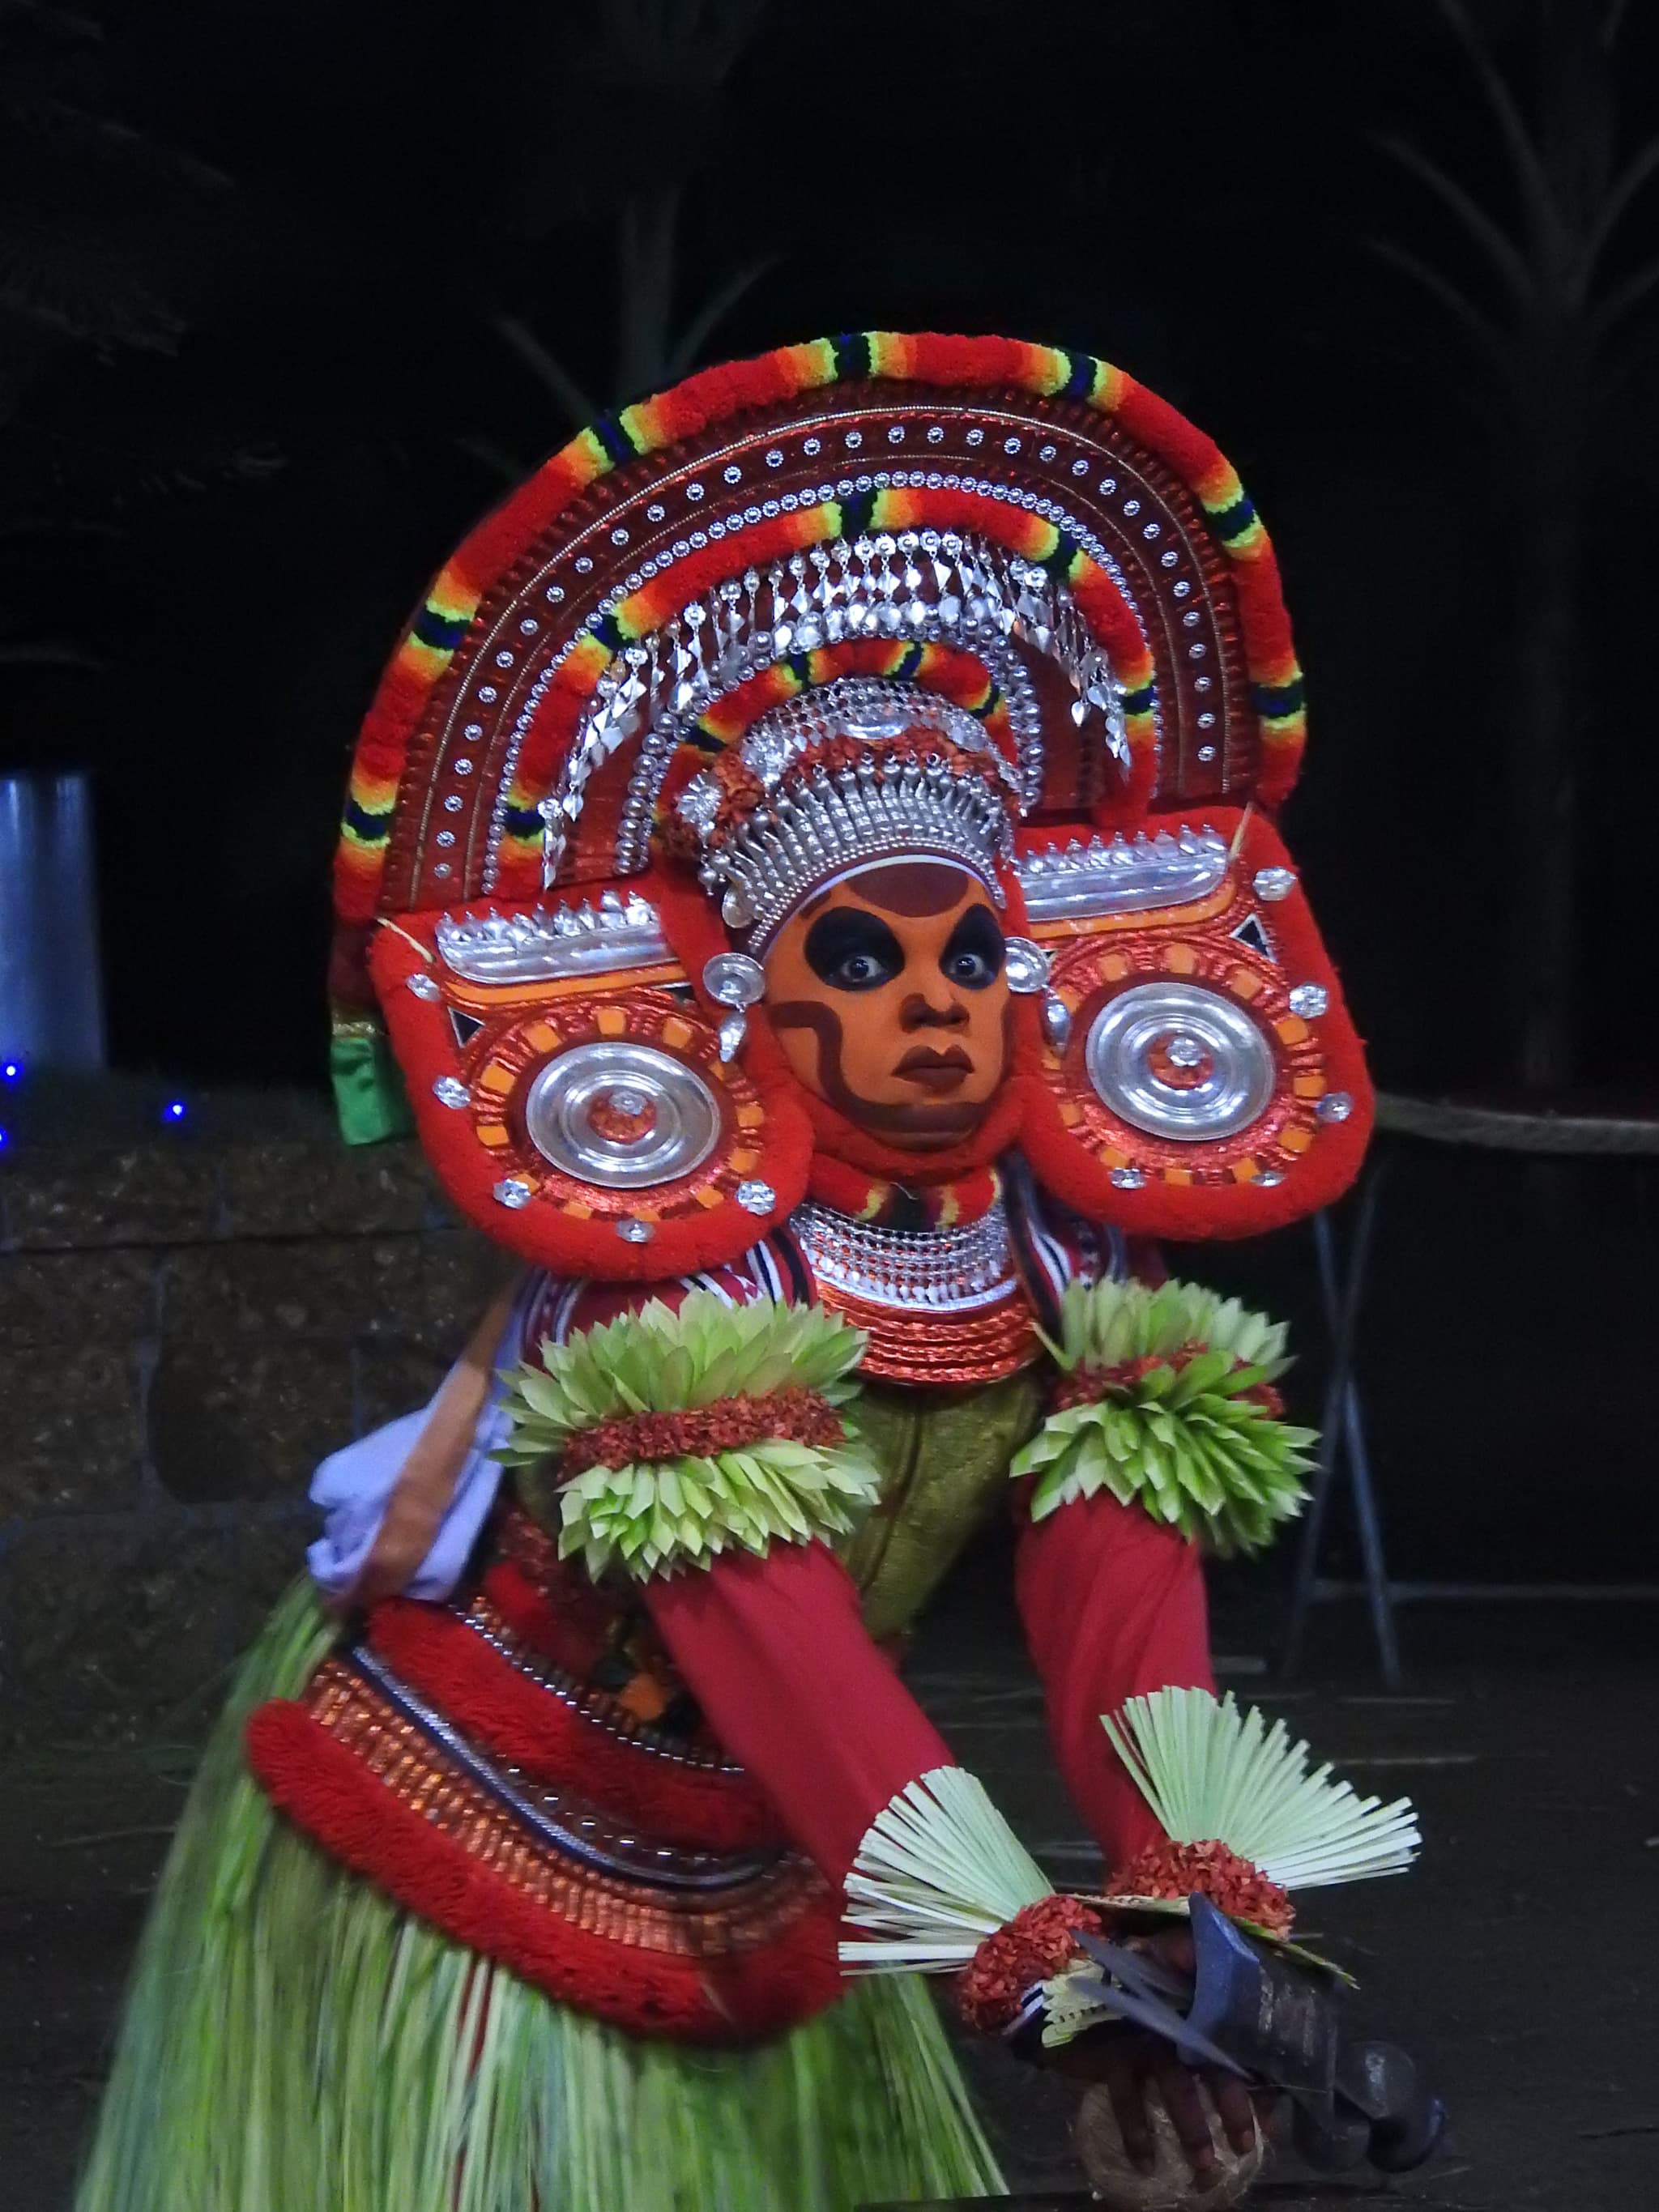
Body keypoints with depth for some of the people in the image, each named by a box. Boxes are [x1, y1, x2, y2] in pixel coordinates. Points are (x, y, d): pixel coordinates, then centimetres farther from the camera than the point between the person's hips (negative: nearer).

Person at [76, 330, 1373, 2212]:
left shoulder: (1065, 1245, -9)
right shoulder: (676, 1267, -26)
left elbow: (1120, 1596, -22)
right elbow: (773, 1650, -39)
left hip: (743, 1905, 5)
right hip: (451, 1876, -5)